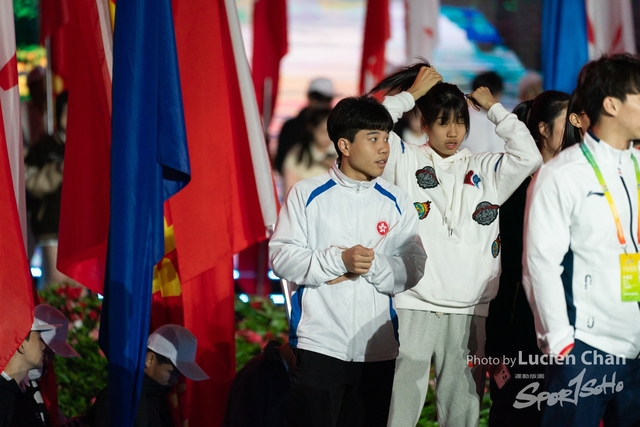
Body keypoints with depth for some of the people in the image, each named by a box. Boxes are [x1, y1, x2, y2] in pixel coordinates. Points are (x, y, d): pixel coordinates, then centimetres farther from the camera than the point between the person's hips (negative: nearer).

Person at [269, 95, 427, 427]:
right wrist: (339, 260, -18)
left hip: (378, 349, 3)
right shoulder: (308, 194, 0)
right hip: (320, 345, -3)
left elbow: (413, 271, 2)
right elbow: (281, 257, -6)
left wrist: (370, 266, -15)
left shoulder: (396, 203, 7)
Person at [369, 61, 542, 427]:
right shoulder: (408, 162, 8)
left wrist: (494, 107, 8)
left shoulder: (485, 170, 13)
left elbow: (529, 156, 0)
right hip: (415, 309, -2)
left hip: (468, 311, 2)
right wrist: (412, 93, 1)